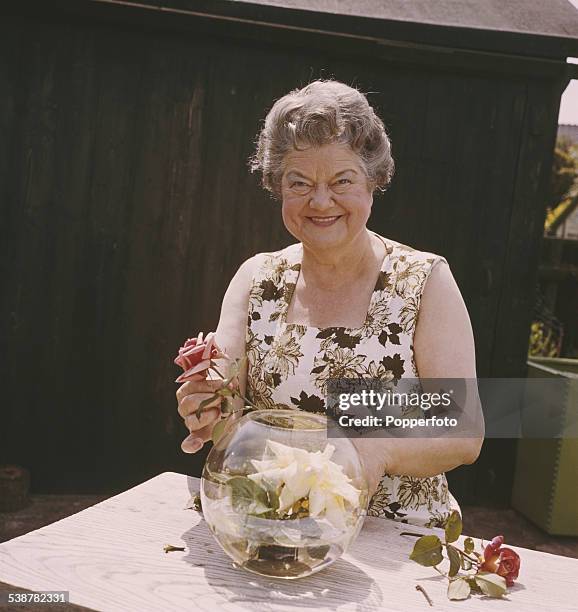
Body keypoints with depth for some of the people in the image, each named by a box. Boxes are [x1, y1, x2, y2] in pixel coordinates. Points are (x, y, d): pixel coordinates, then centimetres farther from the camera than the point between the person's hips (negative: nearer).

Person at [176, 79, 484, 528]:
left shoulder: (426, 281, -3)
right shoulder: (257, 278, 6)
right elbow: (226, 401, -1)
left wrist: (379, 452, -26)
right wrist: (213, 413, -24)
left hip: (399, 539, -2)